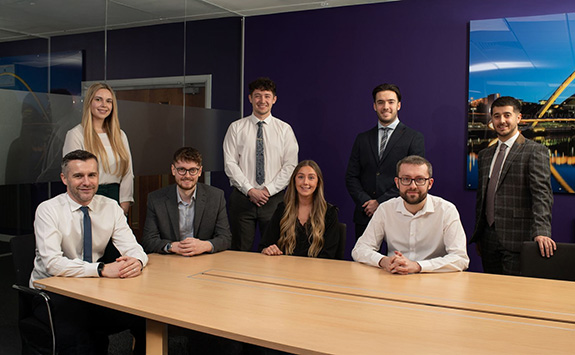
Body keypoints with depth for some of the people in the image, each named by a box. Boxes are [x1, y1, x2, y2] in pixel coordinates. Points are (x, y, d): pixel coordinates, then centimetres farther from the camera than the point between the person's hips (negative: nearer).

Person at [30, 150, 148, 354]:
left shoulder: (110, 207, 2)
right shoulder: (48, 210, -10)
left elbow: (132, 248, -3)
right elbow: (52, 263, -21)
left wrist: (136, 262, -27)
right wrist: (102, 269, -31)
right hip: (52, 291, -3)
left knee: (145, 320, -19)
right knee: (74, 336, -33)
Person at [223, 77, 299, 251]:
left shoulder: (284, 129, 6)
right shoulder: (236, 128, 6)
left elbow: (290, 165, 0)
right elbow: (230, 163, 0)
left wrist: (269, 190, -10)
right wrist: (250, 190, -10)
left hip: (274, 198, 0)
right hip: (242, 197, 0)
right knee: (240, 252, 3)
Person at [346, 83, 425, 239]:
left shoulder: (414, 138, 2)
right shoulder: (362, 139, 13)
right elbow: (351, 177, 10)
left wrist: (380, 202, -11)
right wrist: (366, 202, -7)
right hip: (365, 217, 3)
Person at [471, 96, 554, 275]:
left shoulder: (535, 151, -3)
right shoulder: (485, 155, 17)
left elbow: (542, 194, -13)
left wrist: (541, 232, -27)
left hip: (517, 238, -6)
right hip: (488, 239, 6)